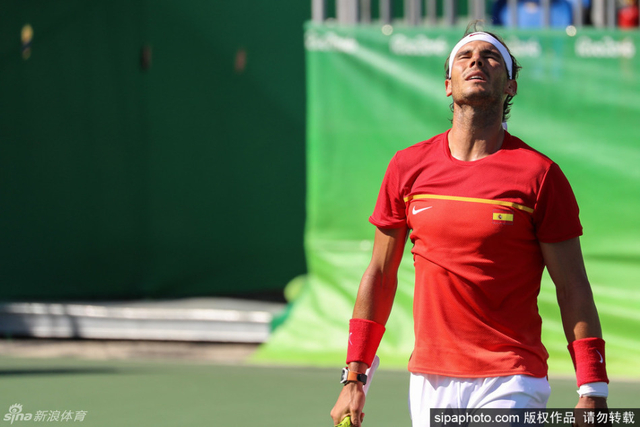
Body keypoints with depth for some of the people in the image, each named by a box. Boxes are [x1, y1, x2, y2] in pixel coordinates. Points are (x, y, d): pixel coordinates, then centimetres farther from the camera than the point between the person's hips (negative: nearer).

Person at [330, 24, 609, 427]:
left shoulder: (539, 174, -3)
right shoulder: (408, 166, 7)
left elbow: (573, 289, -2)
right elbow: (380, 275, 14)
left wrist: (593, 393, -8)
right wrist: (354, 378, 11)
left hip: (510, 384, -4)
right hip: (429, 381, 4)